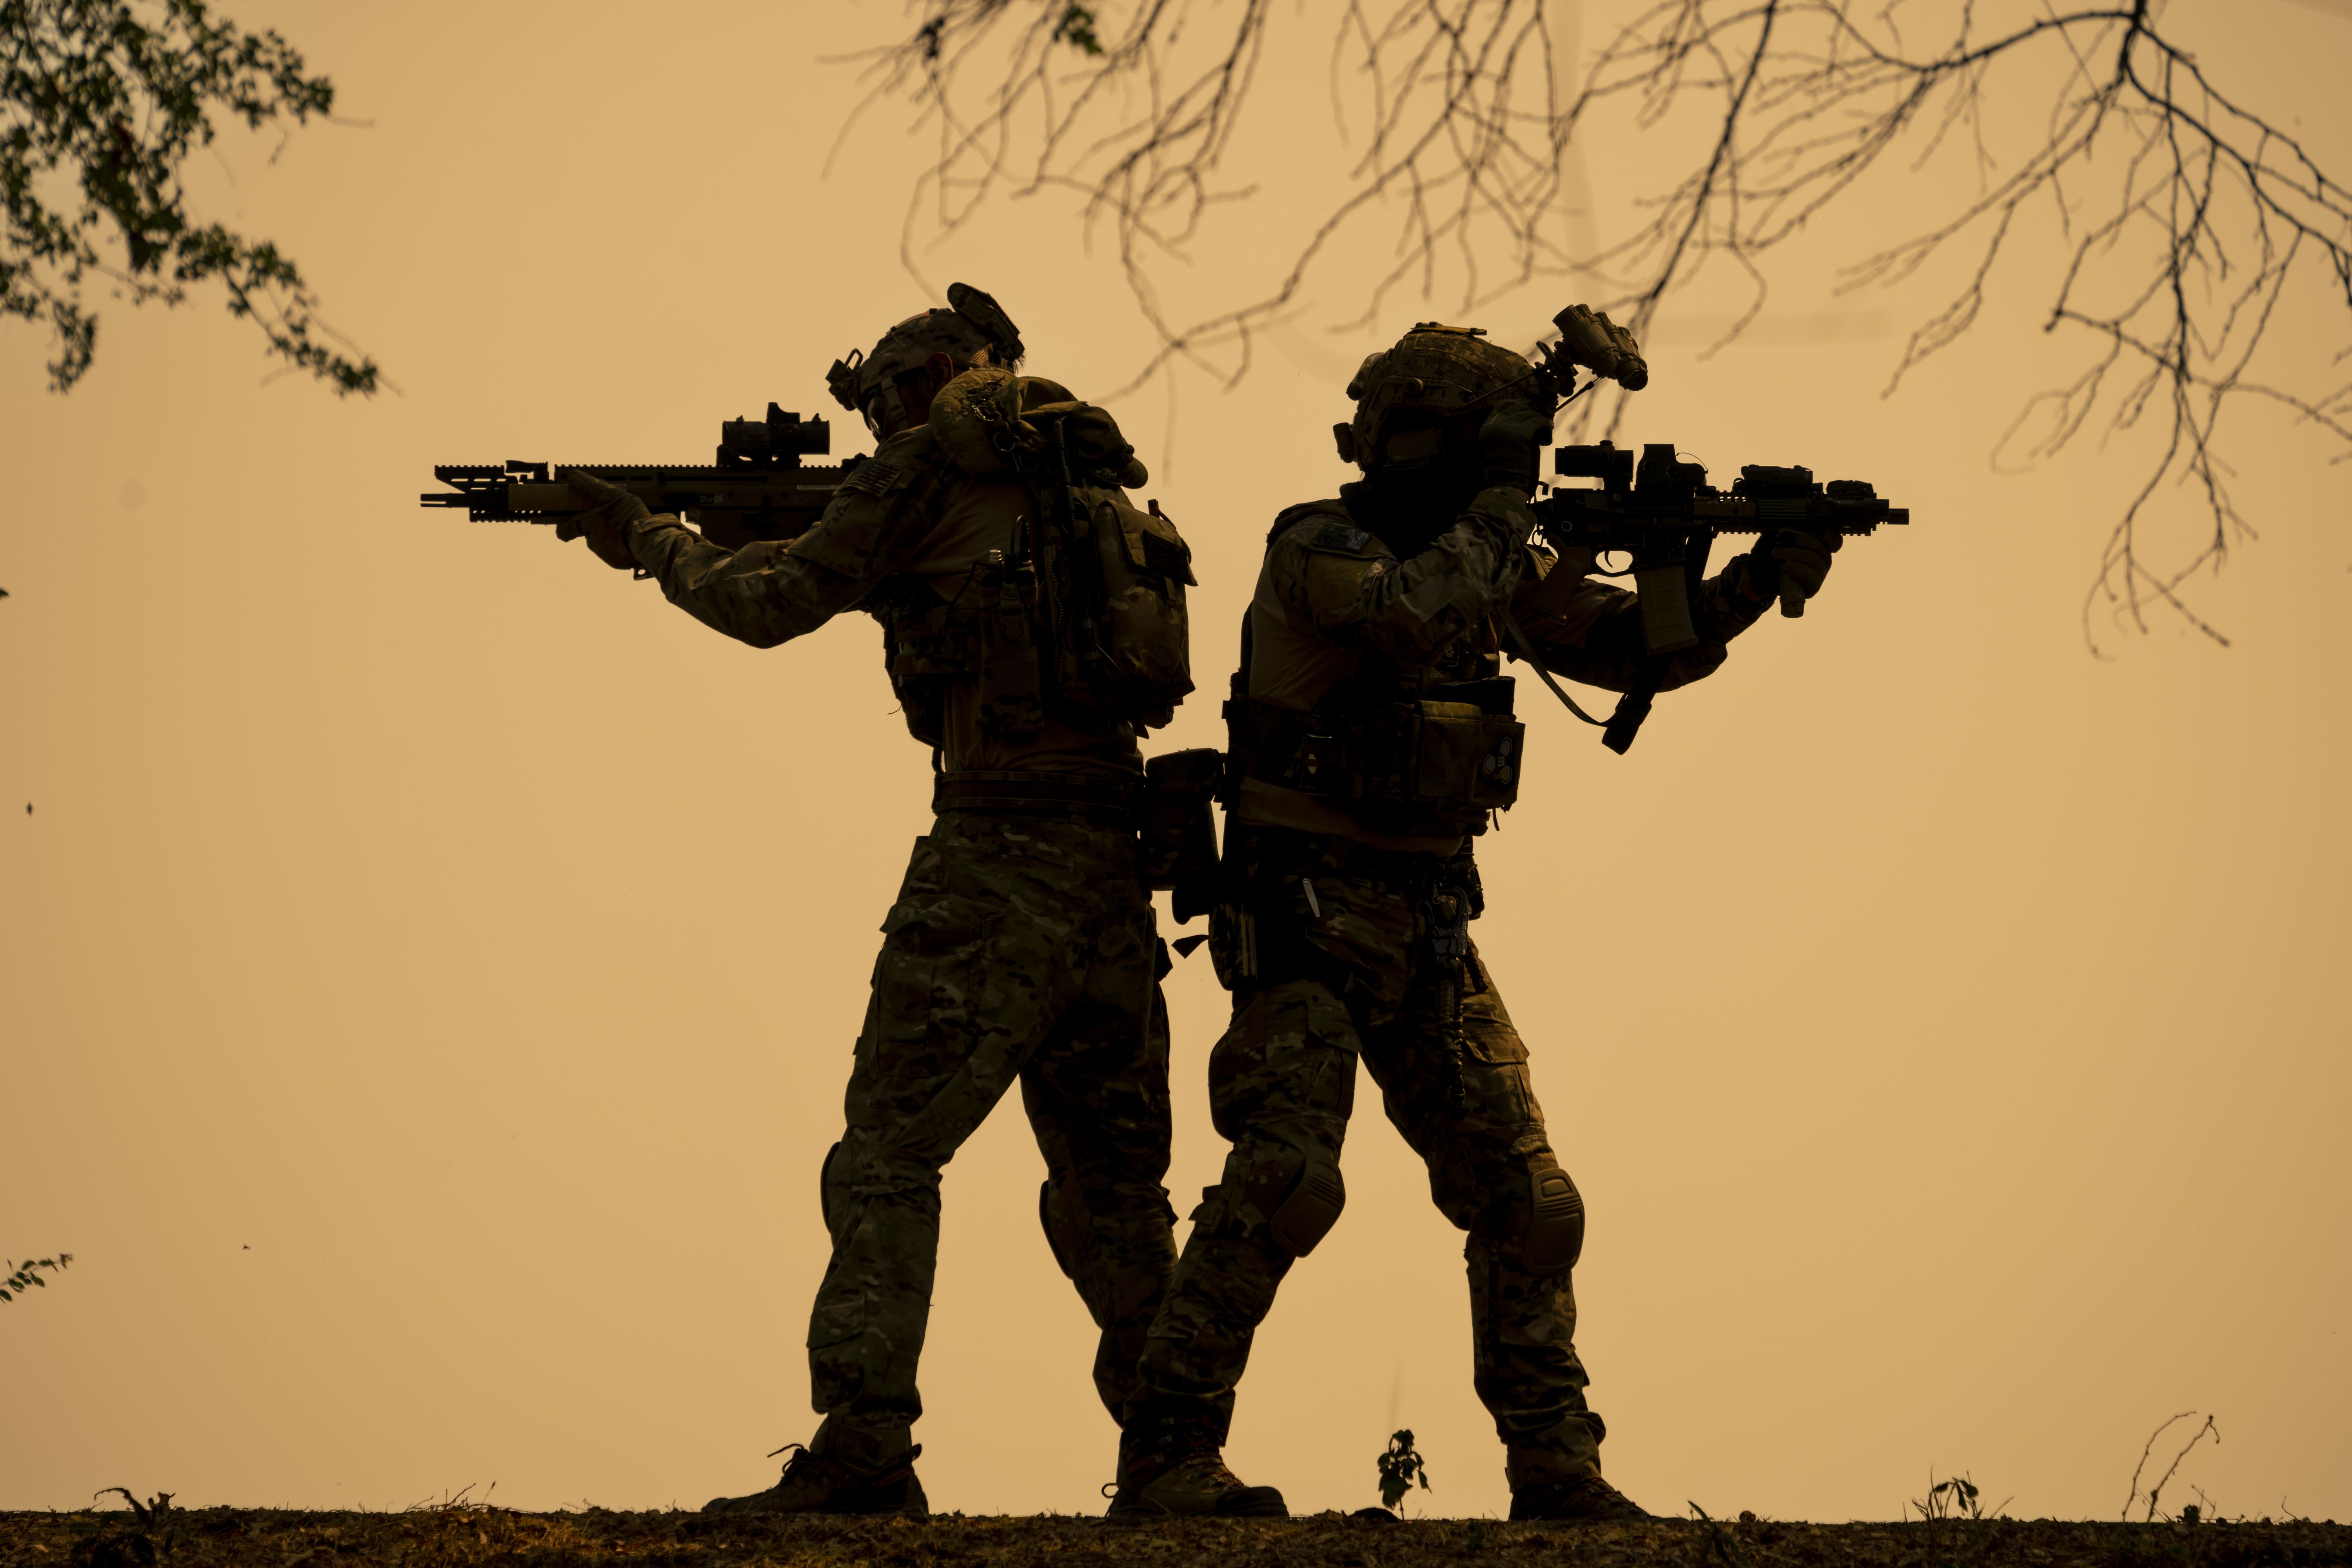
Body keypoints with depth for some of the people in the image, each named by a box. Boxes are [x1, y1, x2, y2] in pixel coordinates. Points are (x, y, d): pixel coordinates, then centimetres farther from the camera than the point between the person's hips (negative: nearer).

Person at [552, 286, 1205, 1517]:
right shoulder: (1091, 475, 21)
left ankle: (863, 1450, -20)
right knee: (1108, 1177, 16)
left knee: (888, 1157, -9)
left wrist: (645, 539, 21)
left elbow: (774, 607, 5)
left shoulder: (941, 460, 1)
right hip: (1113, 862, 7)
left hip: (1000, 851, -7)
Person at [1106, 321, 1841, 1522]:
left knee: (1524, 1198, 4)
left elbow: (1638, 648, 11)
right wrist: (1499, 511, -21)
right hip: (1307, 914, -7)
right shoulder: (1318, 547, -12)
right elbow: (1411, 611, -34)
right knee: (1286, 1177, -21)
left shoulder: (1491, 563, 9)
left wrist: (1759, 582, -5)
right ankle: (1165, 1457, -16)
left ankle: (1556, 1470, 12)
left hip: (1429, 926, 7)